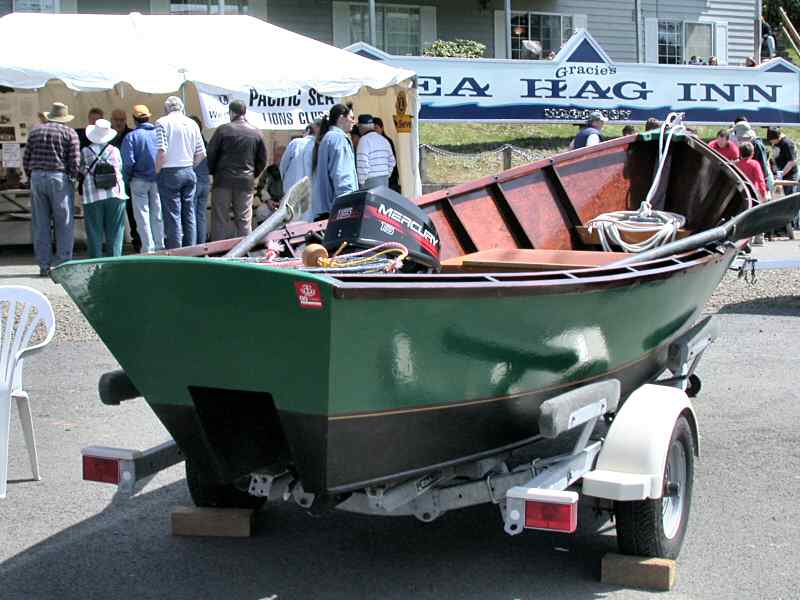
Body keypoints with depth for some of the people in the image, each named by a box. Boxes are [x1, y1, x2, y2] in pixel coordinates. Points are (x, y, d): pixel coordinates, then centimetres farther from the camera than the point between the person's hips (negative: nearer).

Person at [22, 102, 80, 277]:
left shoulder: (35, 132, 13)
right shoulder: (70, 133, 1)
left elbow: (26, 159, 10)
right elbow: (75, 162, -7)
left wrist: (32, 178, 17)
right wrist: (72, 178, 6)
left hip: (37, 178, 4)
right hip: (60, 178, -4)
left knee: (40, 224, 6)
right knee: (64, 223, 2)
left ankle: (44, 265, 6)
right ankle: (63, 264, -1)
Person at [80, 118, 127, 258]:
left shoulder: (85, 152, 0)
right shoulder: (114, 150, 3)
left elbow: (82, 171, 7)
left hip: (93, 196, -1)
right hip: (115, 194, 1)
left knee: (94, 232, 3)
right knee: (115, 231, 5)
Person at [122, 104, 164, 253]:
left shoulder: (131, 136, -8)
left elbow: (128, 162, -15)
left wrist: (128, 179, -2)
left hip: (139, 180, -3)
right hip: (158, 179, 3)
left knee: (142, 215, 2)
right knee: (158, 215, 12)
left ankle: (148, 247, -1)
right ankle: (159, 245, 15)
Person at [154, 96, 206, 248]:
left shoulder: (162, 122, -6)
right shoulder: (192, 123, 9)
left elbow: (162, 152, -16)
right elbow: (201, 154, 7)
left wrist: (157, 171, -4)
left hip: (169, 172, -5)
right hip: (189, 172, 5)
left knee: (172, 215, -2)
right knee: (189, 214, 11)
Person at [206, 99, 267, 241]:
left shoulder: (223, 130, -5)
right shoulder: (256, 133, 4)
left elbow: (210, 154, -3)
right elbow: (262, 159, 9)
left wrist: (212, 172, 11)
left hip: (223, 181, -2)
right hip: (246, 182, 2)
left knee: (219, 220, 3)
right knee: (245, 221, 7)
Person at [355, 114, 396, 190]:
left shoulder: (364, 140, -9)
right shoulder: (383, 139, 17)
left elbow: (362, 164, -17)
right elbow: (392, 162, 19)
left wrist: (361, 182, -11)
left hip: (370, 181, -8)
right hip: (385, 180, 8)